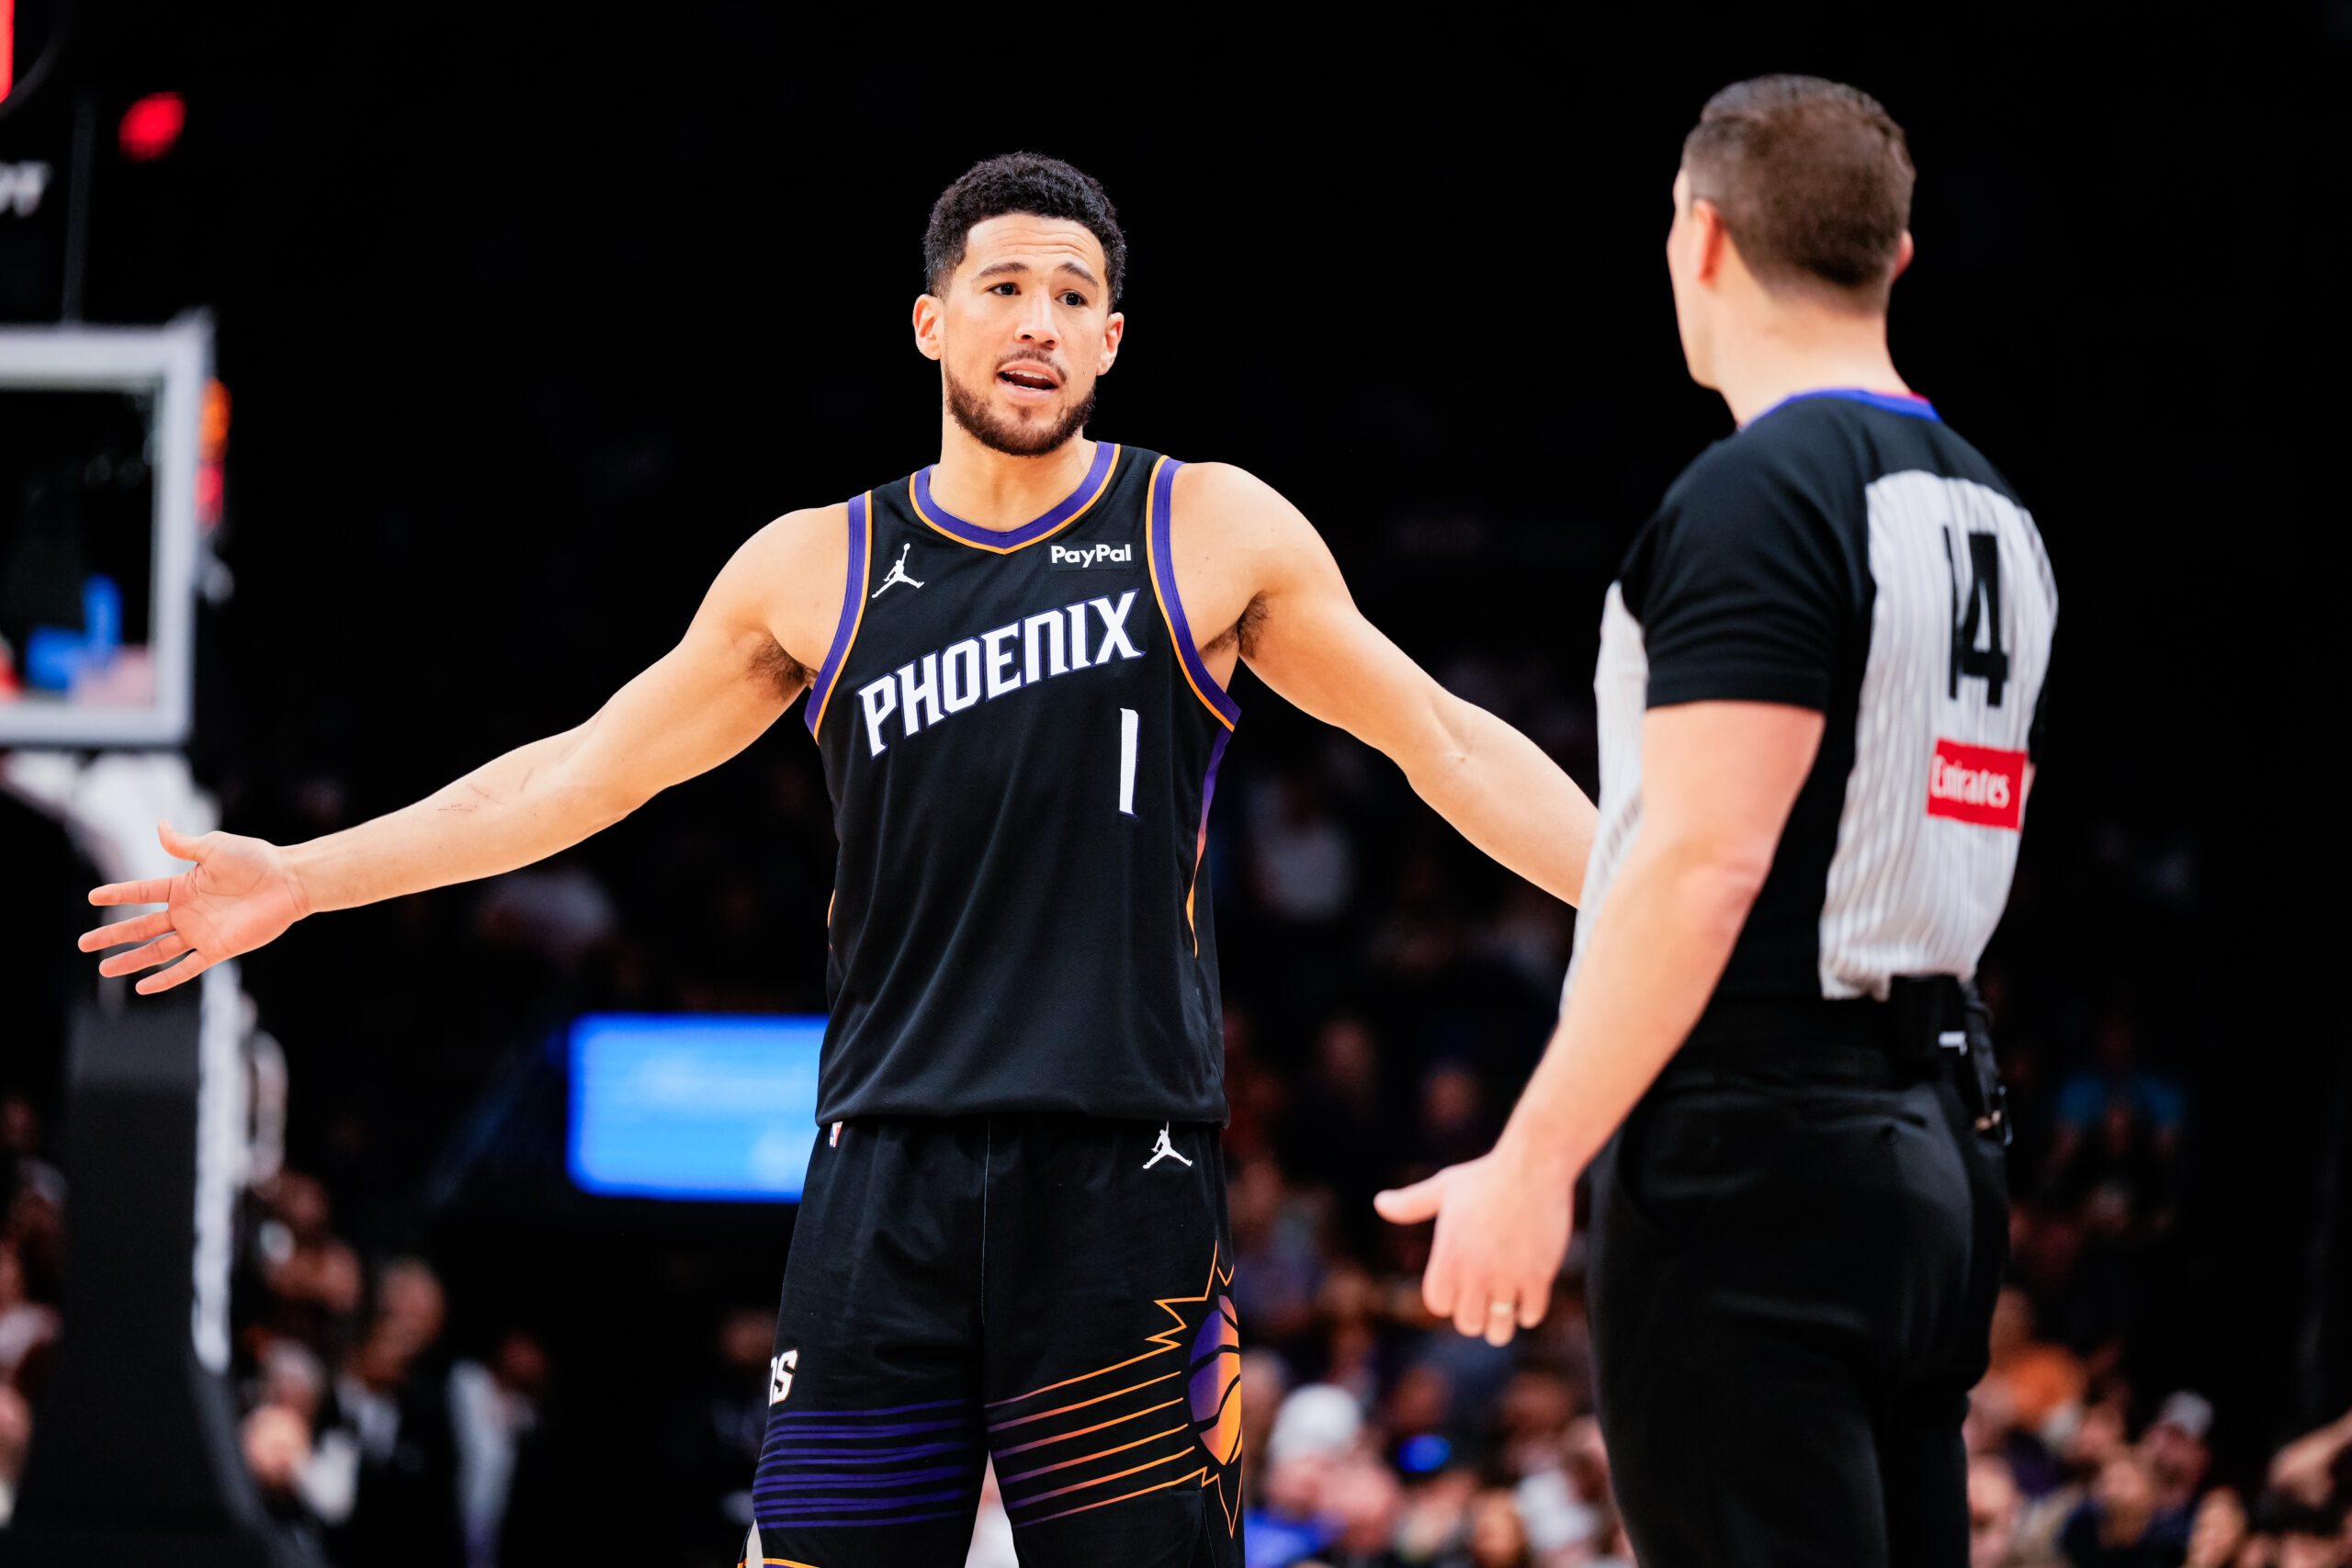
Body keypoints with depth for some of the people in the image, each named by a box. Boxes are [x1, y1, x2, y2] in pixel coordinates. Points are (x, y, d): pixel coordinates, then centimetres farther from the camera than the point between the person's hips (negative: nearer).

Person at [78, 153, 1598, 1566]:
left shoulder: (1213, 532, 6)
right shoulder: (817, 570, 12)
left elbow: (1443, 740, 9)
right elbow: (583, 770, 19)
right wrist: (304, 878, 18)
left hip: (1122, 1182, -2)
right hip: (889, 1177, 2)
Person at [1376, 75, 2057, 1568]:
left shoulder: (1755, 498, -12)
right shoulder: (1991, 516, 15)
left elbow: (1707, 865, -20)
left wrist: (1532, 1162, -19)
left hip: (1754, 1162, -9)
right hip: (1938, 1150, 9)